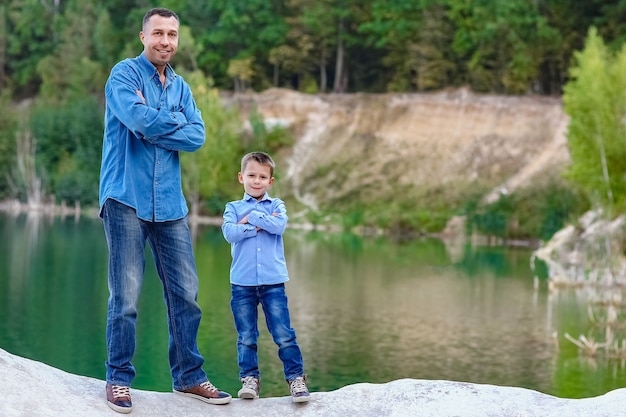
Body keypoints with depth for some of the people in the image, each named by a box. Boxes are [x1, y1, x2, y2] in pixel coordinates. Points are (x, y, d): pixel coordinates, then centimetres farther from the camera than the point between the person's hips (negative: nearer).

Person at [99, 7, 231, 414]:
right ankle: (119, 379, 5)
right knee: (126, 296, -6)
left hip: (170, 202, 6)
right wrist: (175, 120, -2)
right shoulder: (125, 74, 0)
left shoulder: (181, 87, 17)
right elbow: (139, 119, -18)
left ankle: (189, 376, 17)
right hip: (127, 198, -5)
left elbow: (197, 136, 2)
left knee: (185, 293, 6)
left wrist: (152, 127, -8)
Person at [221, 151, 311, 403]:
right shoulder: (234, 208, 9)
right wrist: (262, 223, -11)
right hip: (242, 282, 1)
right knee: (246, 337, 6)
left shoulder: (276, 205, 10)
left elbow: (280, 225, -13)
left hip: (273, 281, -1)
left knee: (284, 334, -4)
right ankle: (249, 378, 16)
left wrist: (250, 217, -8)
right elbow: (229, 232, -11)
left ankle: (296, 377, 3)